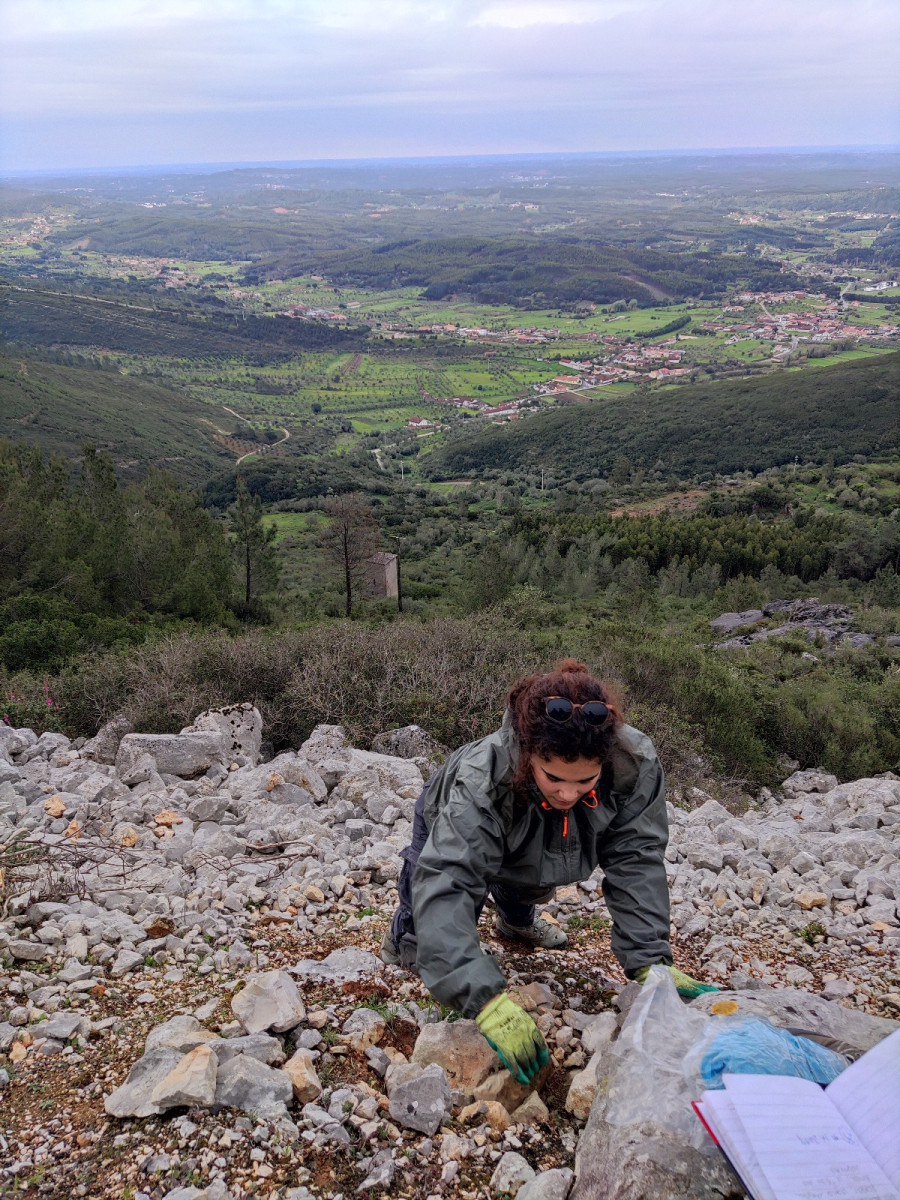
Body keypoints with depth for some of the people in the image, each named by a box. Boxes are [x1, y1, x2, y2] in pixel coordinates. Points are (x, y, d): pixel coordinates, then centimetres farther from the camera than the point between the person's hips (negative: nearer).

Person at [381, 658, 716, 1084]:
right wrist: (488, 998, -65)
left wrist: (650, 961, -38)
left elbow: (635, 861, -31)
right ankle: (405, 930, 20)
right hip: (457, 825, -4)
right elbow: (444, 884, -55)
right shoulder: (482, 781, -50)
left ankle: (517, 920, 61)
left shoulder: (637, 763, -39)